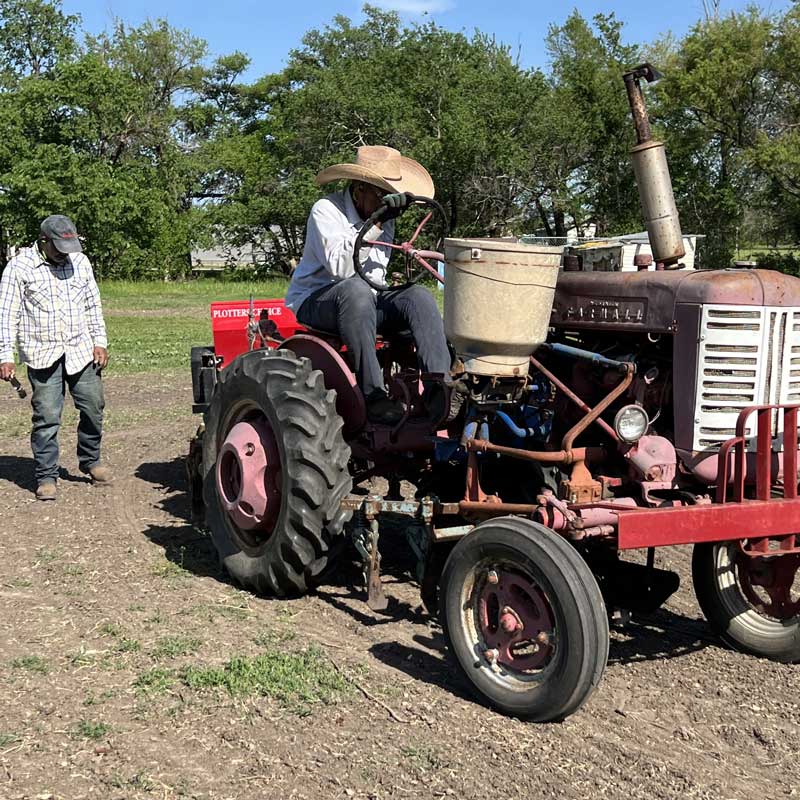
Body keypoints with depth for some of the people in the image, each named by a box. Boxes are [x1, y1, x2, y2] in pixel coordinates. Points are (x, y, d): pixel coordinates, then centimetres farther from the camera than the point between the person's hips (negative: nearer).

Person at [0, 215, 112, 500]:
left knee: (93, 408, 8)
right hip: (42, 356, -4)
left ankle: (90, 461, 29)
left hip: (81, 351, 4)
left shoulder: (80, 261, 8)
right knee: (47, 418, -3)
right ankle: (46, 477, 9)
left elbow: (93, 305, 15)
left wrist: (99, 341, 8)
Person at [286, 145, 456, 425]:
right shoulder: (326, 210, -12)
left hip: (364, 301, 7)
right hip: (315, 301, -6)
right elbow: (339, 266, -28)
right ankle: (373, 396, -40)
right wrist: (377, 224, -30)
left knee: (419, 296, -19)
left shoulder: (384, 218, 10)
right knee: (355, 289, -39)